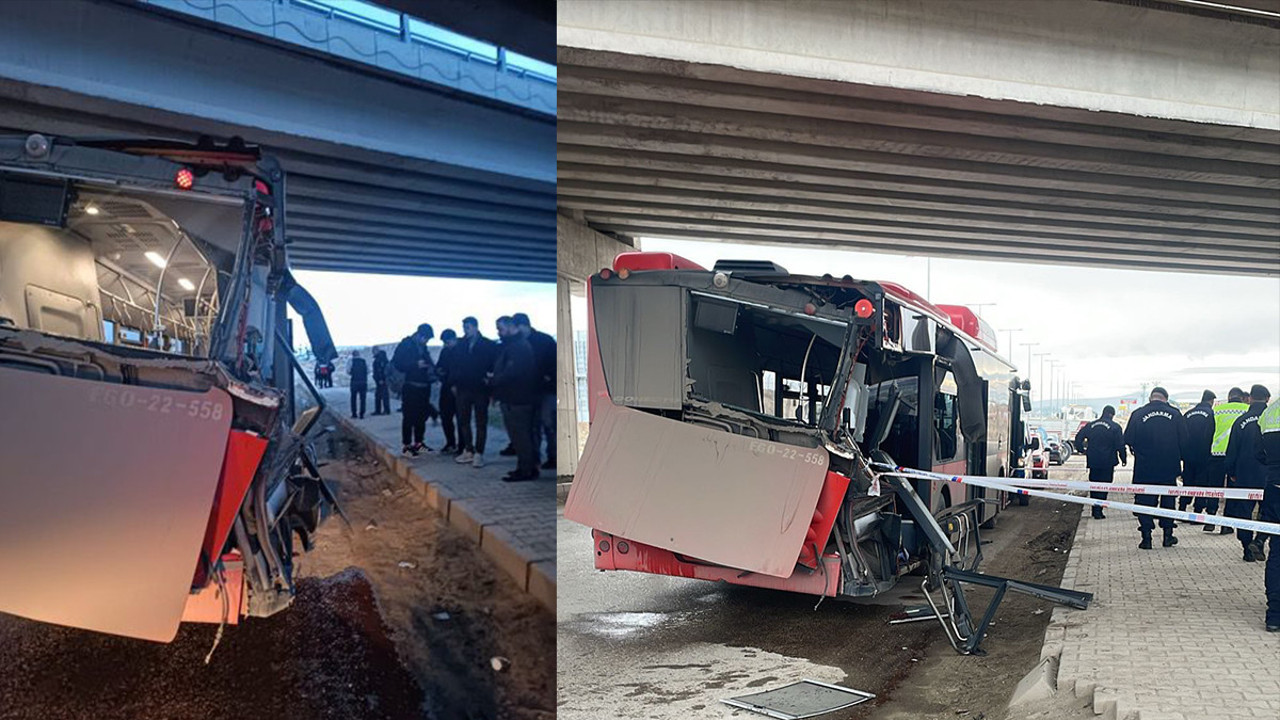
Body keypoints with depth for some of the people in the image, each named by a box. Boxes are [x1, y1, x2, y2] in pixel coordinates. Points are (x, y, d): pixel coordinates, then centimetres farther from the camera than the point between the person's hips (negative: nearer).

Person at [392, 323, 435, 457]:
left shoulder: (423, 348, 16)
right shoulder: (405, 345, -5)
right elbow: (396, 364, -12)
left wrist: (432, 369, 0)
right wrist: (416, 365, -21)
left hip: (424, 387, 7)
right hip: (410, 387, -7)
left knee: (422, 416, 9)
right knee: (408, 417, -5)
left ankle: (418, 443, 18)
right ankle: (407, 445, -1)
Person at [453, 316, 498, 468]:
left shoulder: (488, 345, -5)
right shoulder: (460, 344, 7)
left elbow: (495, 365, -5)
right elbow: (455, 364, 11)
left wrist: (489, 379, -13)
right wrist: (454, 382, 6)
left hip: (480, 389, -5)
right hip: (463, 388, 5)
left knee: (481, 422, 1)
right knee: (463, 421, 9)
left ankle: (479, 454, 4)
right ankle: (468, 450, 20)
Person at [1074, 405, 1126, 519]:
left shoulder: (1091, 425, 6)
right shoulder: (1115, 427, -7)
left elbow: (1078, 438, 7)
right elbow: (1120, 445, -9)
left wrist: (1083, 450, 19)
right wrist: (1124, 458, 2)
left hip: (1093, 461, 4)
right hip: (1107, 463, -4)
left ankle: (1094, 509, 20)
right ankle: (1098, 512, -4)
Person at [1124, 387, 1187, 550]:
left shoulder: (1138, 414, -6)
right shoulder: (1175, 414, -1)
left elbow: (1128, 440, -5)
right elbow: (1184, 441, 0)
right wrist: (1179, 459, 14)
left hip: (1144, 469, -2)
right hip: (1169, 468, 2)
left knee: (1144, 501, 5)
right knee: (1168, 499, 17)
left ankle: (1146, 537, 2)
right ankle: (1168, 534, 20)